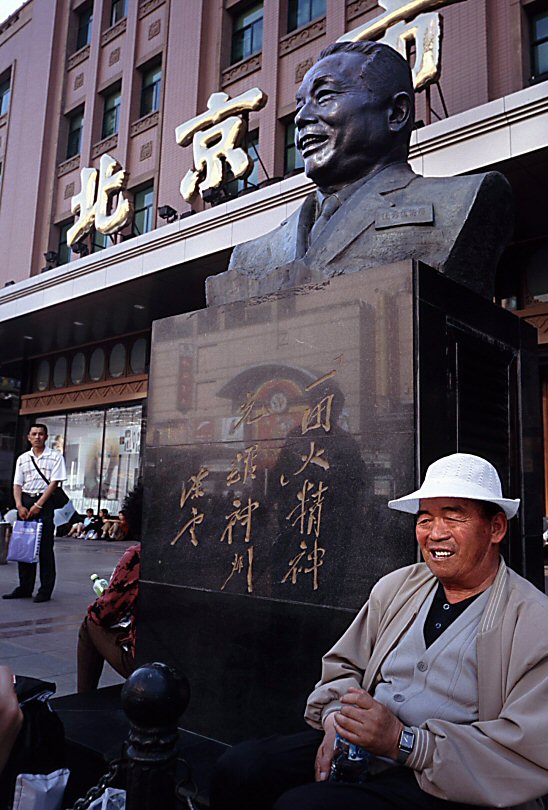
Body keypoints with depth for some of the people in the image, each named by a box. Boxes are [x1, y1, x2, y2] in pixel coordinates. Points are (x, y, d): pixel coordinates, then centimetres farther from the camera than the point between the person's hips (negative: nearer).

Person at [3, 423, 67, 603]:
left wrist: (38, 505, -13)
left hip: (44, 503, -4)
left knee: (45, 547, -3)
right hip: (25, 502, 4)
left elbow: (54, 482, -7)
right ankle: (25, 587, 16)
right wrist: (19, 506, -6)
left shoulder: (55, 457, 0)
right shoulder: (22, 458, 12)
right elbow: (17, 484, 9)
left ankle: (45, 590, 2)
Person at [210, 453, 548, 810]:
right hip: (358, 751, 6)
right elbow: (344, 664, 17)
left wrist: (404, 742, -22)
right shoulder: (395, 587, 10)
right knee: (238, 770, -14)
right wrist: (337, 718, -6)